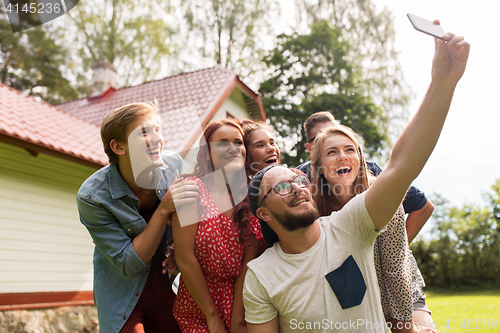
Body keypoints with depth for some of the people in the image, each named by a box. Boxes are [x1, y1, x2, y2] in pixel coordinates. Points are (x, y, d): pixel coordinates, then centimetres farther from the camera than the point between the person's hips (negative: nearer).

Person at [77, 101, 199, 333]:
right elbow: (129, 264, -23)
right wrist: (164, 210, -32)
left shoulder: (173, 164, -15)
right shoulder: (92, 197, -25)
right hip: (123, 294, -3)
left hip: (167, 285, 3)